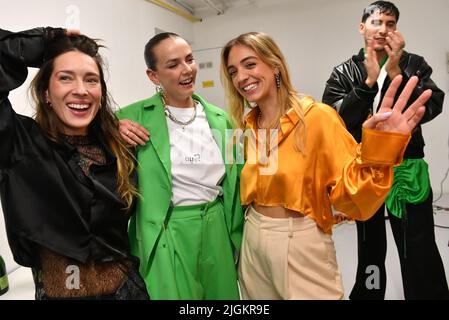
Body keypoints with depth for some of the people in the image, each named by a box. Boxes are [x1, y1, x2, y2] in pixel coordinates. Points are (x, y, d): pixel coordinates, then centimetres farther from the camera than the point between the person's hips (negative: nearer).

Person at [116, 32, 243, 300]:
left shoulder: (220, 118, 3)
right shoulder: (135, 116, -8)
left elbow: (232, 185, 10)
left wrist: (236, 241, 12)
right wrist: (114, 129, -18)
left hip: (216, 231, 4)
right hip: (166, 237, -4)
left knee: (221, 293, 18)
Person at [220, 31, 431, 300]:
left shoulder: (318, 117, -15)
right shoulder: (246, 126, 1)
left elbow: (351, 197, -18)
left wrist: (377, 151, -31)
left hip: (302, 247, -5)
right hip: (253, 243, 6)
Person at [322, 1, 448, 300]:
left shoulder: (414, 64, 0)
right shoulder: (344, 73, 0)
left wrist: (395, 73, -23)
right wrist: (369, 81, -23)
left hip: (407, 170, -1)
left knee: (420, 253, 3)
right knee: (370, 249, 20)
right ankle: (368, 292, 42)